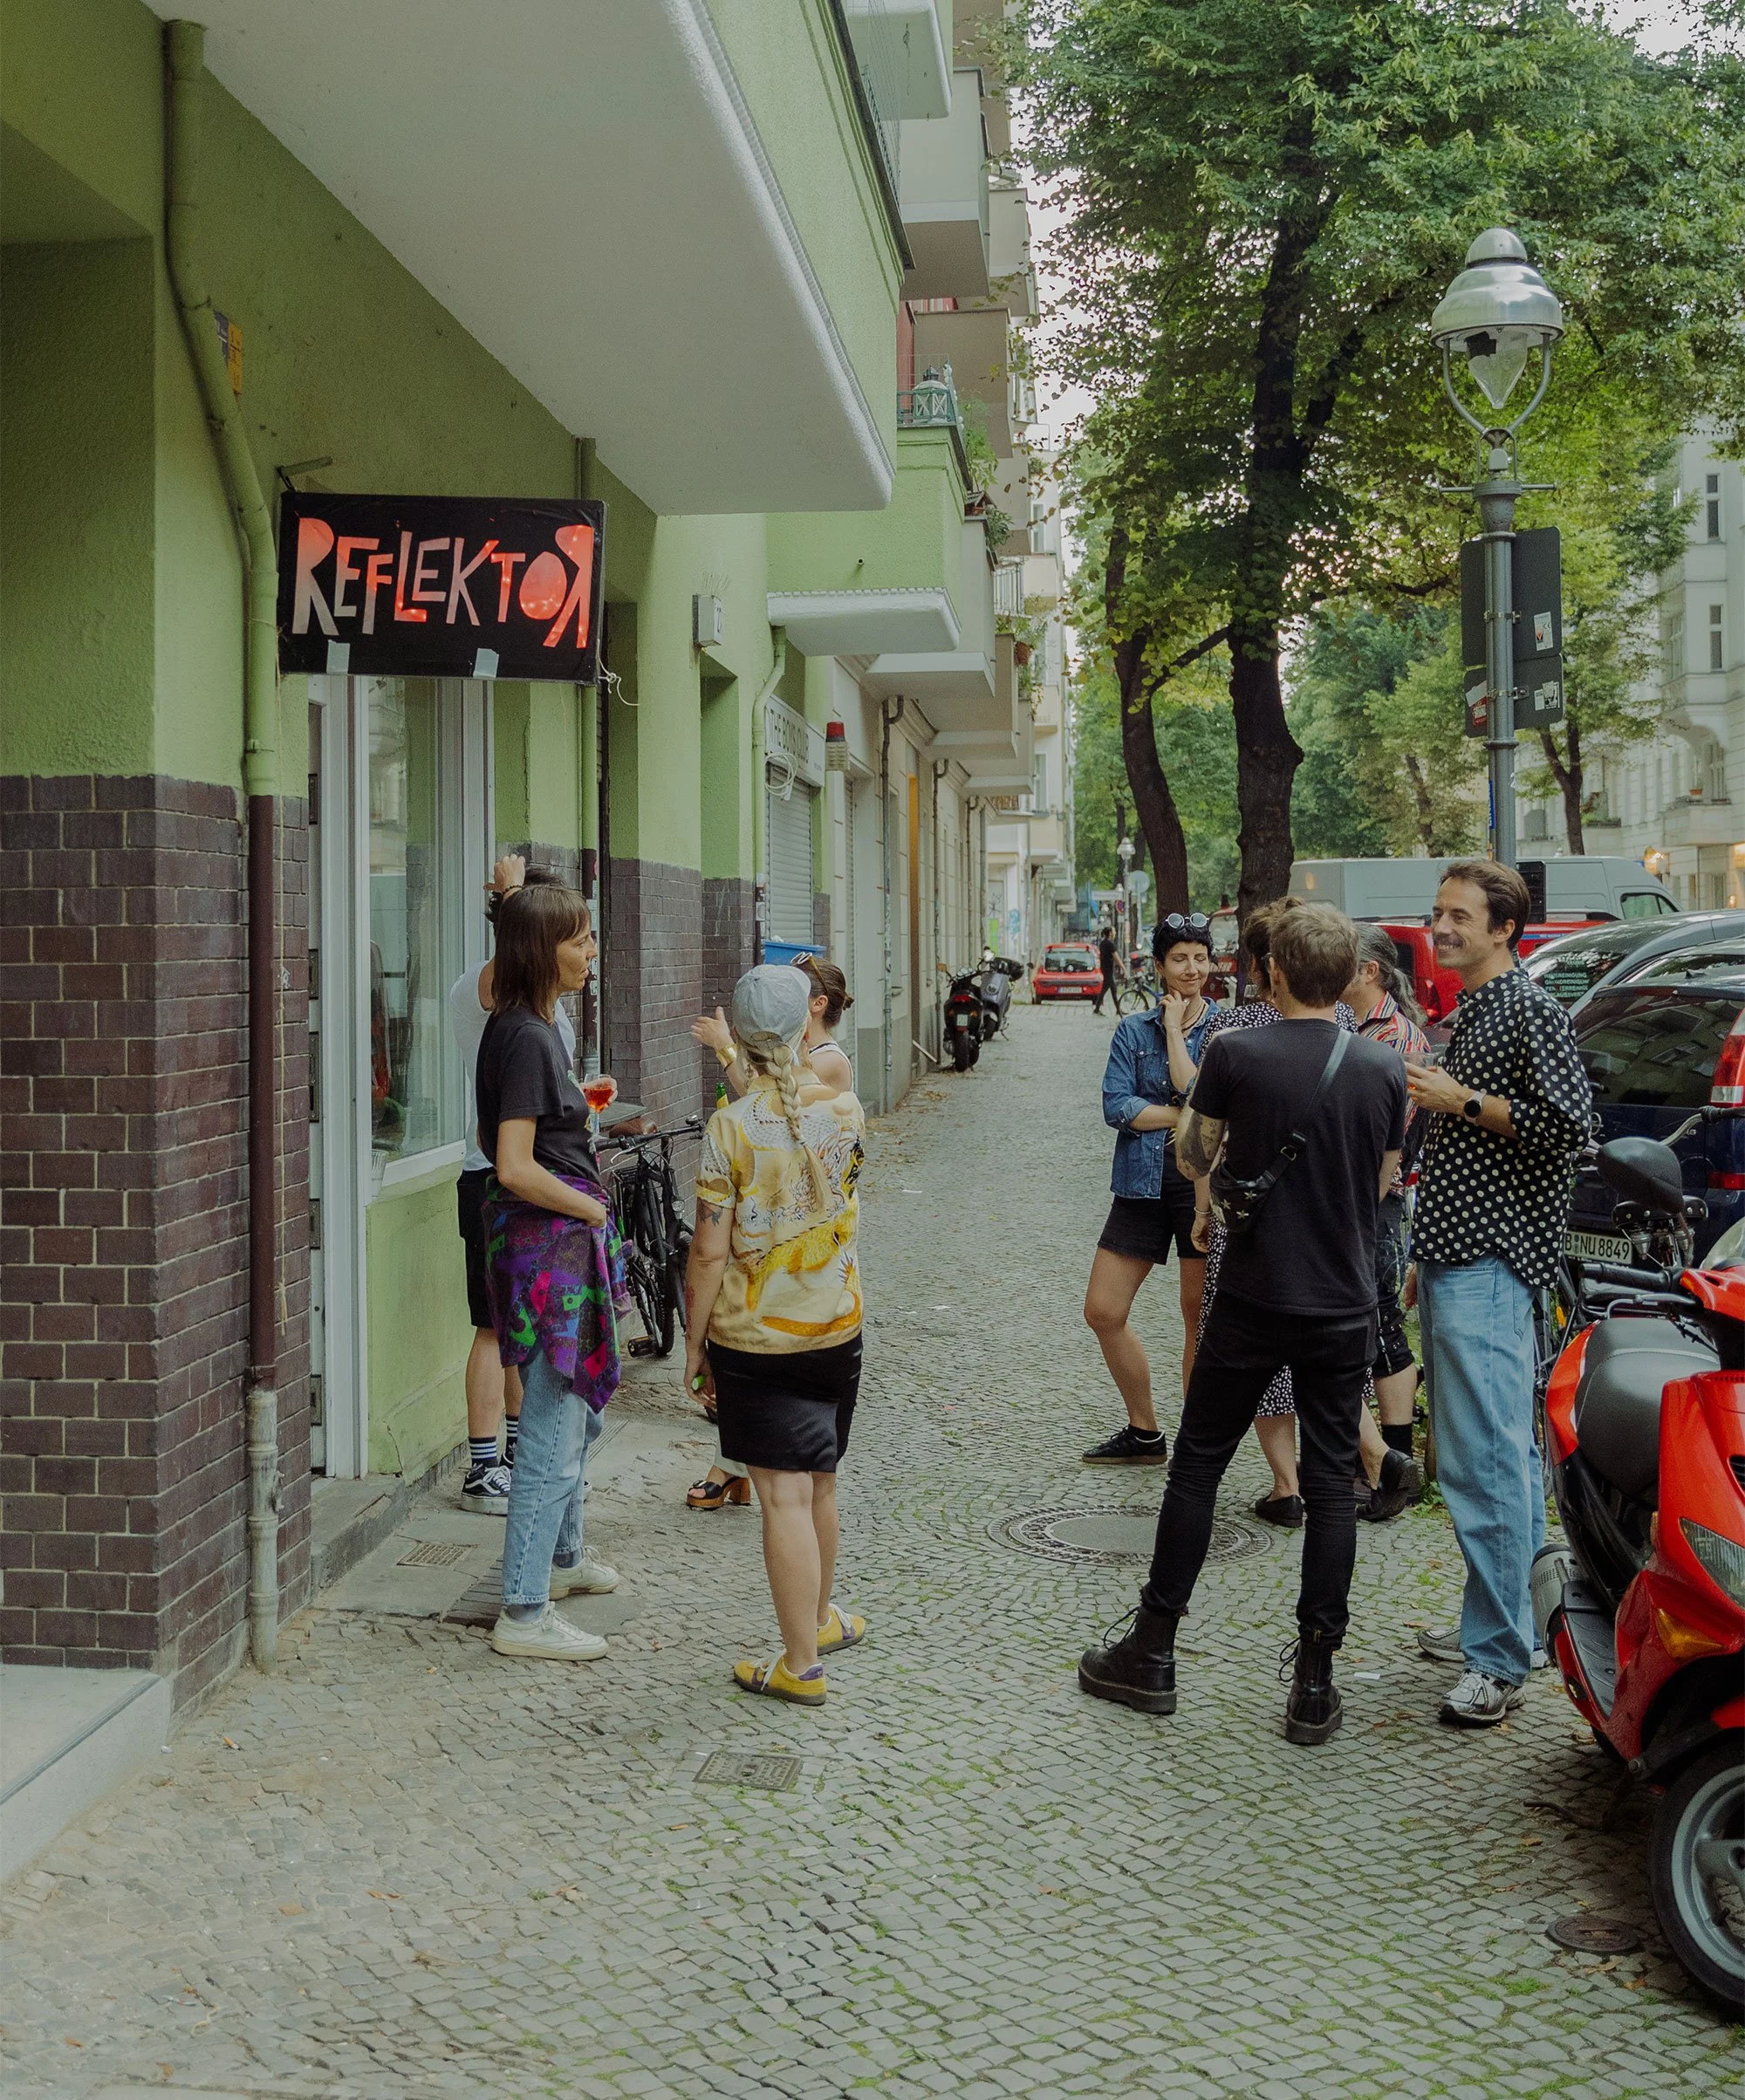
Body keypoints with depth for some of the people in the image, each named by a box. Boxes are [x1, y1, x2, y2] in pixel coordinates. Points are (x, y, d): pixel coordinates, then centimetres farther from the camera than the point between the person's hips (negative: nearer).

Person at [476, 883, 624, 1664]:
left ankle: (560, 1557, 41)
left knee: (578, 1411, 24)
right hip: (549, 1240, -11)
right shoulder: (526, 1037, -19)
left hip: (561, 1242, 11)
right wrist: (590, 1206, -12)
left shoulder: (529, 1026, 11)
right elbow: (516, 1168, -24)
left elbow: (493, 1142, 21)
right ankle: (523, 1613, 1)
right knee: (554, 1434, -6)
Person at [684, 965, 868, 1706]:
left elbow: (709, 1252, -13)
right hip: (835, 1327, 4)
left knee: (785, 1497, -2)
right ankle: (822, 1618, 39)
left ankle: (801, 1665, 4)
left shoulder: (729, 1126, -15)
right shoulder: (846, 1112, -4)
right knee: (819, 1484, 20)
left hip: (753, 1338, -4)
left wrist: (693, 1341, -3)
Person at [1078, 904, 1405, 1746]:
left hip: (1253, 1302, -2)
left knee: (1197, 1465, 10)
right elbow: (1382, 1182, 10)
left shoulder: (1236, 1055, -11)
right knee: (1331, 1485, 7)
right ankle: (1314, 1683, 8)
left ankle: (1152, 1654, 17)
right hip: (1345, 1307, 2)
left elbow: (1192, 1157, 3)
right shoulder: (1382, 1068, -2)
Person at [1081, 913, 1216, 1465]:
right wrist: (1182, 1116, -12)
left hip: (1203, 1184, -4)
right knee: (1103, 1313, 5)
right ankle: (1144, 1433, 21)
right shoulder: (1133, 1031, 6)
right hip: (1142, 1184, 4)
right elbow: (1115, 1107, -4)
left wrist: (1175, 1028, -10)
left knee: (1199, 1316, 2)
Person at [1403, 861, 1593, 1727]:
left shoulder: (1532, 1010, -9)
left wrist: (1461, 1101, -16)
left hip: (1488, 1265, -10)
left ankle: (1500, 1658, -11)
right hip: (1456, 1258, 10)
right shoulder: (1465, 1013, 20)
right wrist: (1425, 1258, 24)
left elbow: (1568, 1120, -20)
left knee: (1481, 1462, -13)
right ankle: (1512, 1618, 22)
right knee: (1504, 1453, 14)